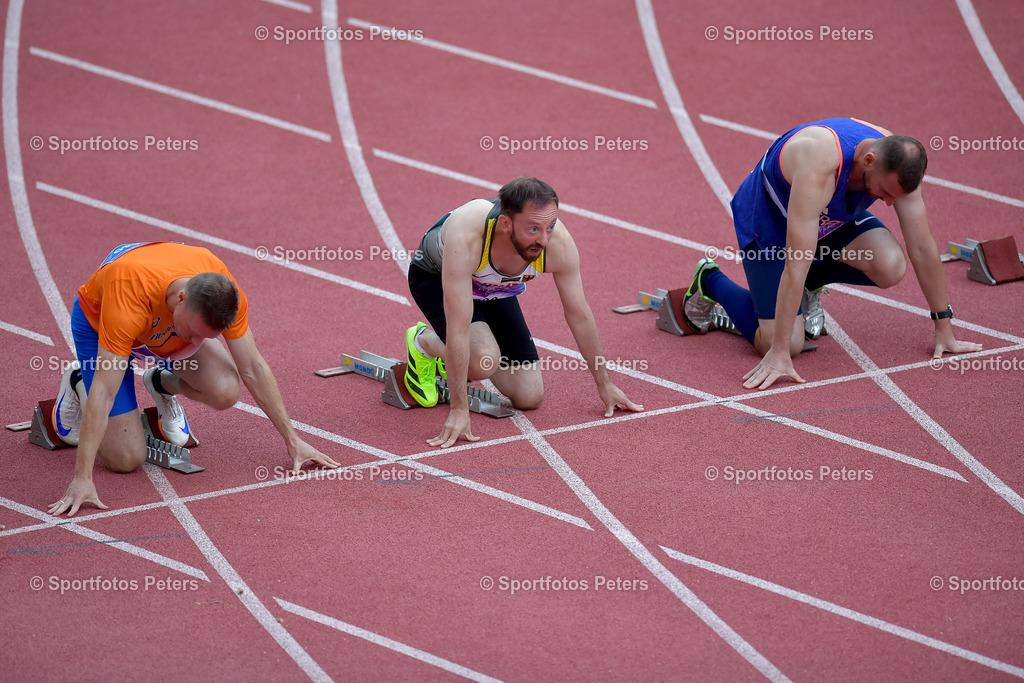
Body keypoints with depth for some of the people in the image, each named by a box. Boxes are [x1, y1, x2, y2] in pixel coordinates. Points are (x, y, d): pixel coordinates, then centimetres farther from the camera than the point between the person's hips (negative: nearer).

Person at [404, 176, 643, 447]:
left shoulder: (559, 244, -32)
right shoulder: (465, 237, -46)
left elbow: (579, 315, -15)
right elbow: (458, 328, -42)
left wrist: (604, 384, -5)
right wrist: (458, 409, -40)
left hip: (496, 288, 4)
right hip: (435, 277, -4)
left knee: (529, 397, -3)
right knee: (484, 359, -32)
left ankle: (455, 363, 23)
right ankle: (422, 341, 0)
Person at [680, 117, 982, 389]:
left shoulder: (896, 162, -25)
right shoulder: (819, 166, -44)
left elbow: (922, 248, -14)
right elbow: (796, 263, -44)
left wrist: (944, 328, -9)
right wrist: (778, 354, -44)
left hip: (832, 217, 6)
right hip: (767, 220, -6)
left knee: (890, 268, -23)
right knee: (787, 344, -15)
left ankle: (811, 283, 9)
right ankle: (710, 282, 12)